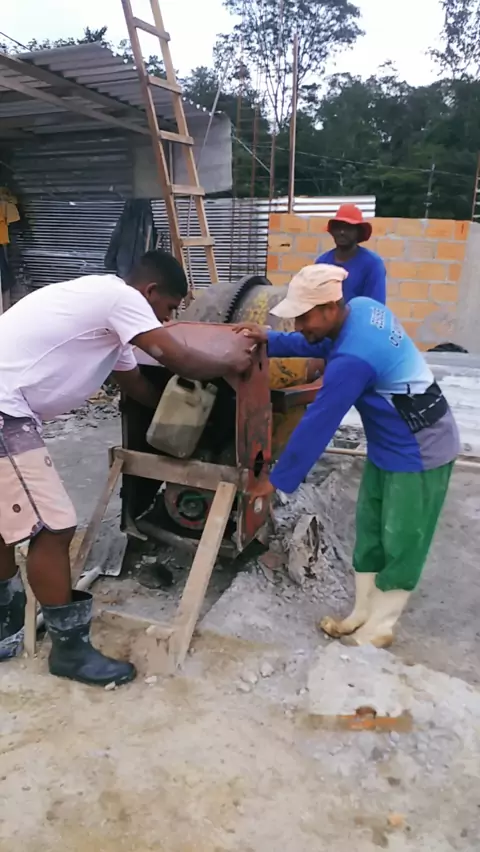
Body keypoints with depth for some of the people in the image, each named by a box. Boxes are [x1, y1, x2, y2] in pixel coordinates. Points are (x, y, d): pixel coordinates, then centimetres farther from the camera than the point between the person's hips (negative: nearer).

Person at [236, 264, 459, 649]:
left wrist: (278, 478, -16)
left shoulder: (352, 360, -32)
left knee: (400, 544, 6)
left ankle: (378, 629, 24)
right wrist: (270, 339, 0)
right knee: (370, 532, 16)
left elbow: (317, 425, -26)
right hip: (391, 445, 10)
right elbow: (317, 346, 13)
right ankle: (362, 614, 31)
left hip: (418, 451, -10)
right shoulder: (363, 307, -5)